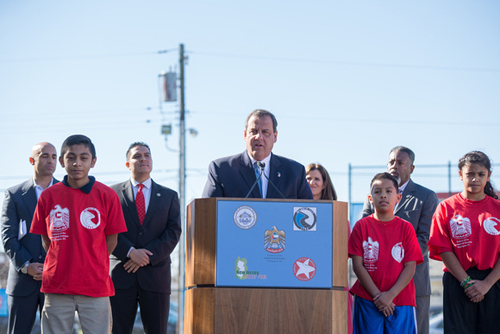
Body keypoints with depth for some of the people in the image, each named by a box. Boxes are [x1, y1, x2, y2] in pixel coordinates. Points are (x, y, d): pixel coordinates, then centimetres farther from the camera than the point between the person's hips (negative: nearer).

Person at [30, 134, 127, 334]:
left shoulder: (107, 196, 0)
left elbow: (111, 240, 6)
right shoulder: (48, 196, 4)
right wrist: (61, 266, 11)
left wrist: (92, 266, 7)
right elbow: (46, 240, 13)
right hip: (57, 286, 1)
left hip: (96, 286, -1)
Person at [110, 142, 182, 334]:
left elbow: (173, 232, 4)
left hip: (155, 275, 1)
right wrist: (130, 252, -14)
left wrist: (148, 256, -10)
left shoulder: (169, 196, 14)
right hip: (121, 275, -1)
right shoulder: (113, 193, 10)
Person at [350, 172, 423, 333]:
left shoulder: (405, 228, 5)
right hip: (368, 301, 0)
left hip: (401, 302, 0)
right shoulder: (362, 226, 4)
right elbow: (357, 264, 0)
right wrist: (377, 295, -8)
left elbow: (410, 266, 0)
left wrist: (391, 294, -11)